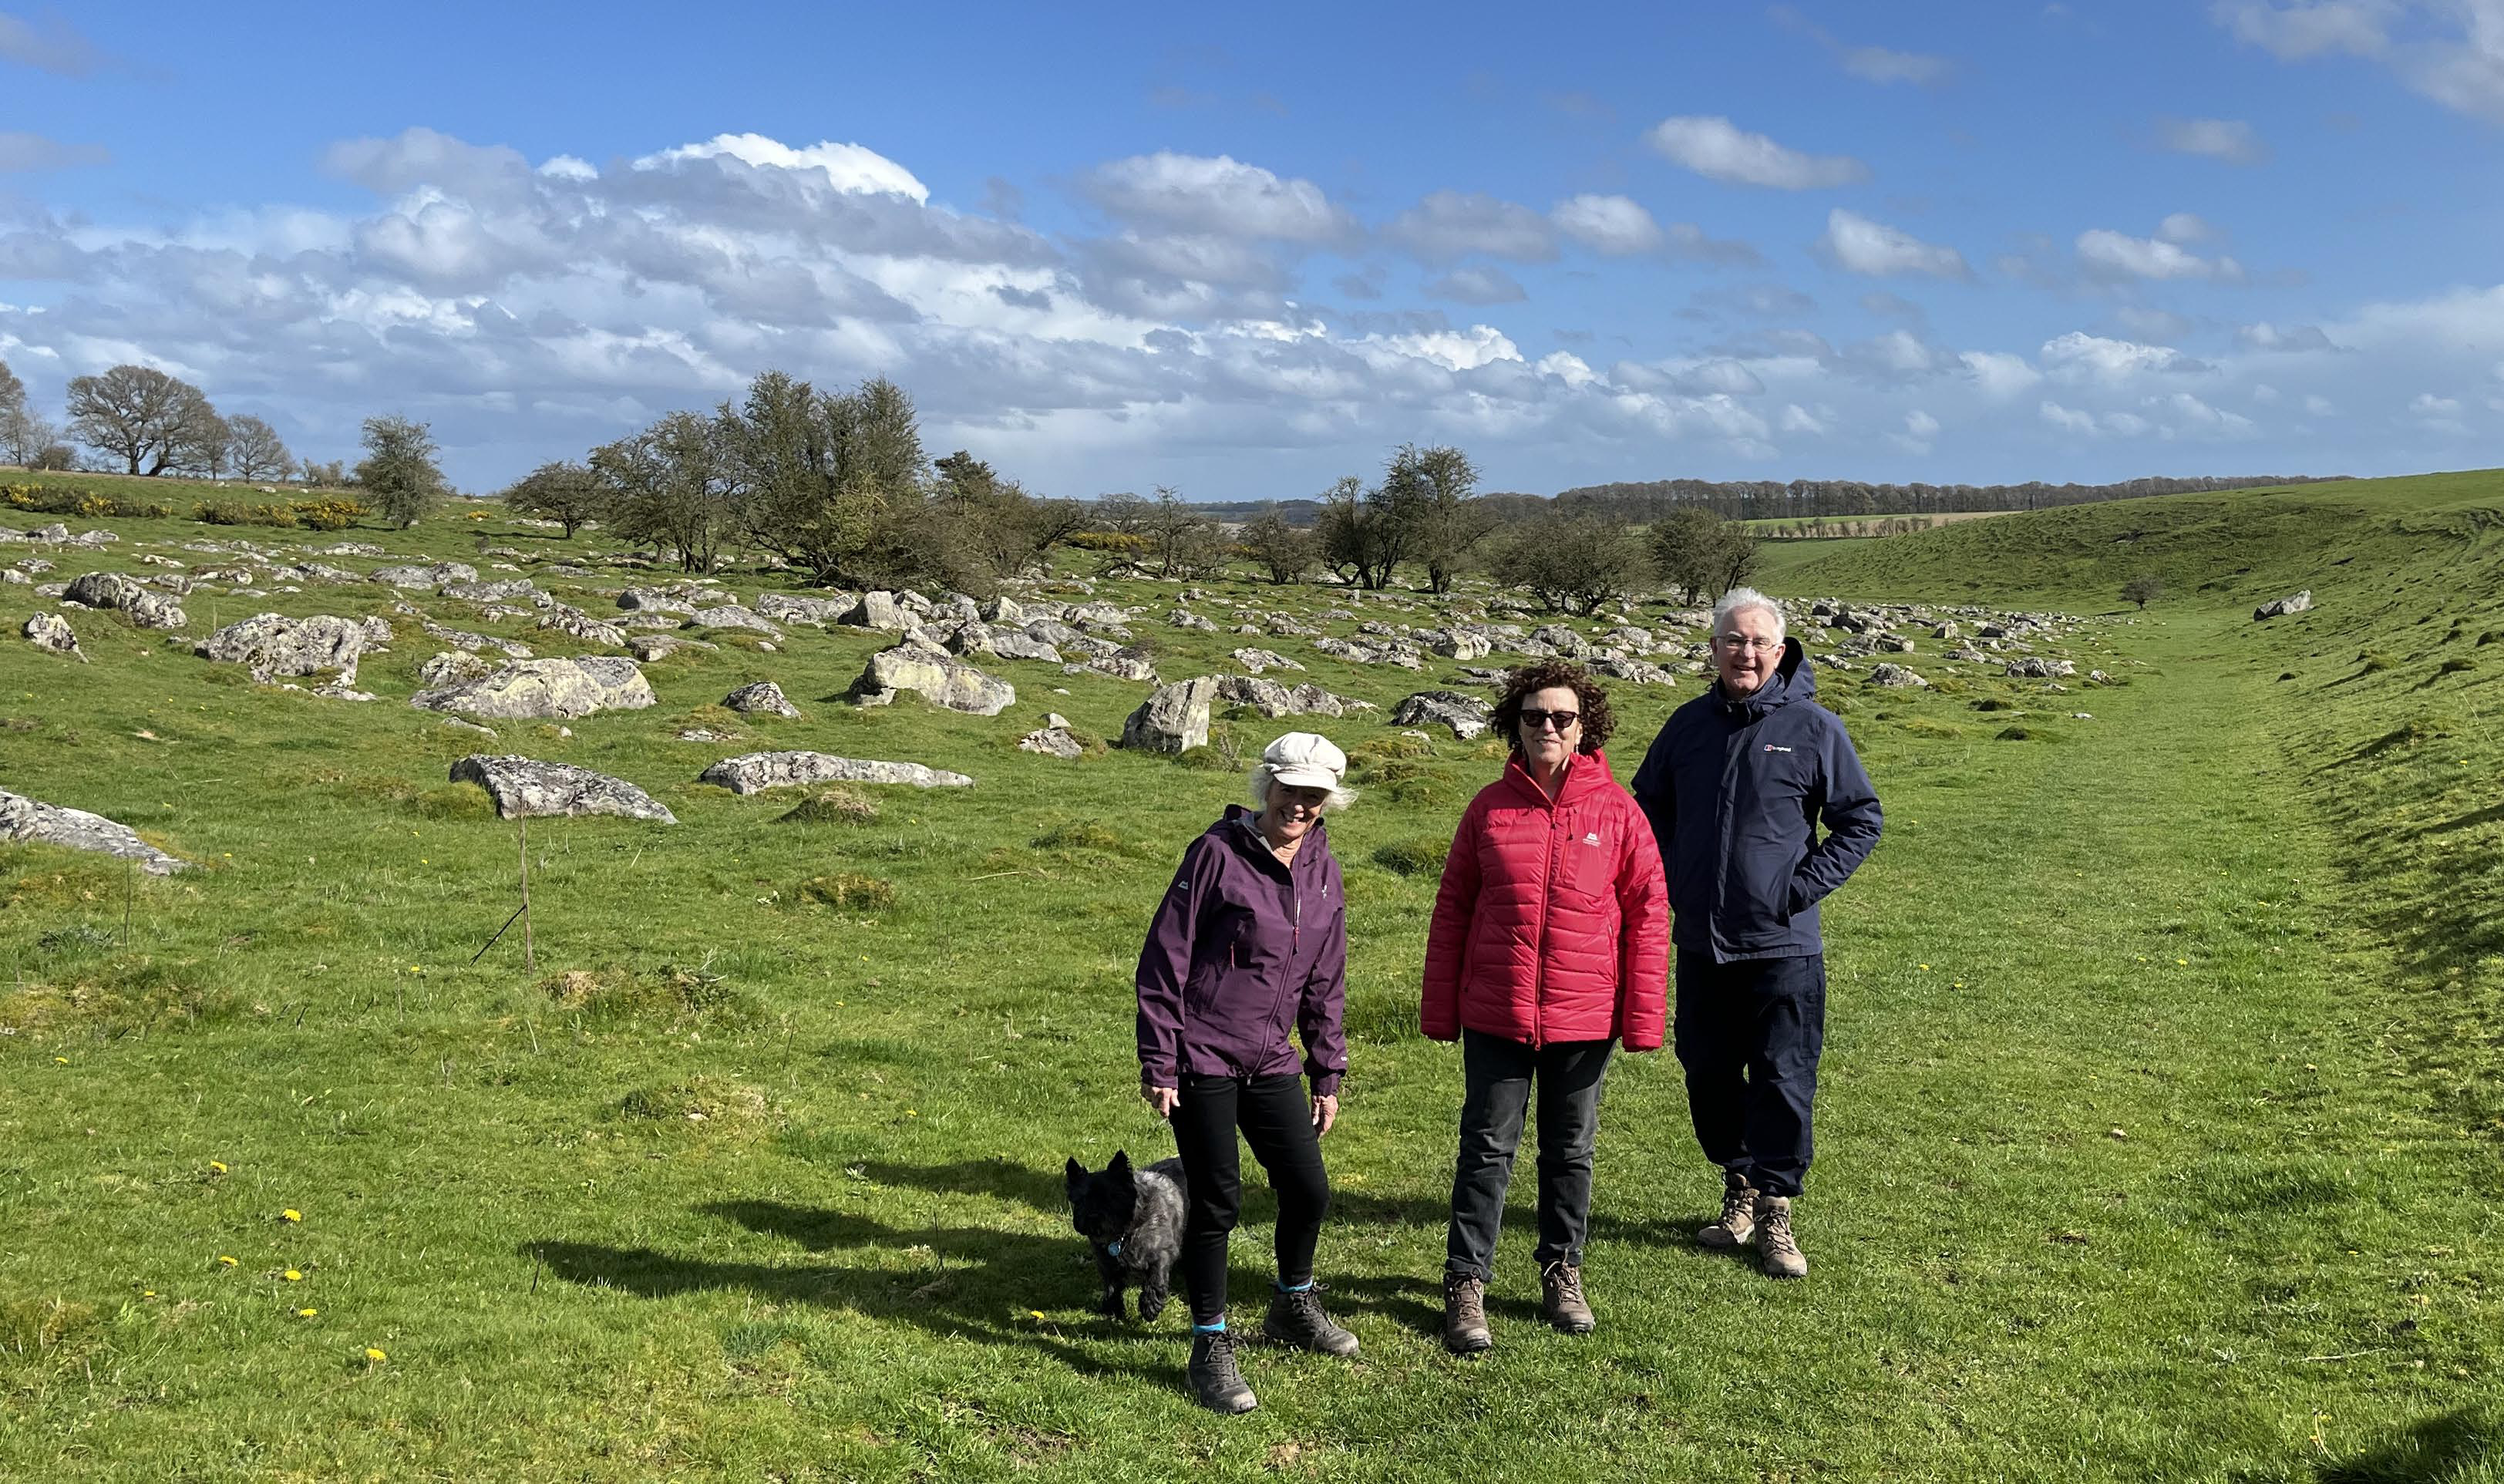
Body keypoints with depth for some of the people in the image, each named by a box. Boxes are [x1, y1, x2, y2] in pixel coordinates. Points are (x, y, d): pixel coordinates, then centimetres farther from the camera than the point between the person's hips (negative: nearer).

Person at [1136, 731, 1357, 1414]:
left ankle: (1293, 1306, 35)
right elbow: (1165, 957, -10)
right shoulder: (1219, 853, -12)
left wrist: (1327, 1075, 15)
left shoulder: (1322, 871, 7)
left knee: (1309, 1189, 8)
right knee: (1216, 1200, -3)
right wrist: (1158, 1062, -11)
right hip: (1202, 1059, -6)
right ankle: (1211, 1346, 13)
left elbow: (1325, 982, 15)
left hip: (1270, 1061, 6)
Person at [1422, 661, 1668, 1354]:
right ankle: (1466, 1283, 16)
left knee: (1570, 1149, 14)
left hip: (1584, 1018, 0)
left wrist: (1642, 1017, -5)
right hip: (1495, 1015, 0)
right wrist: (1439, 1009, 3)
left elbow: (1647, 913, -1)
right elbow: (1452, 908, 4)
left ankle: (1562, 1271, 31)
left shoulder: (1616, 811, -3)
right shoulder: (1490, 807, 0)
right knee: (1487, 1148, 5)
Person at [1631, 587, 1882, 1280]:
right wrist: (1673, 879, 8)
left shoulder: (1813, 727, -5)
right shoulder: (1689, 723, 5)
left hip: (1782, 944, -4)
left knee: (1783, 1081, -2)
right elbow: (1649, 805, 20)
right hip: (1700, 940, 4)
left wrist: (1804, 886, -7)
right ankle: (1739, 1187, 29)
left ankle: (1774, 1211, 10)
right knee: (1708, 1073, 11)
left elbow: (1861, 819, 1)